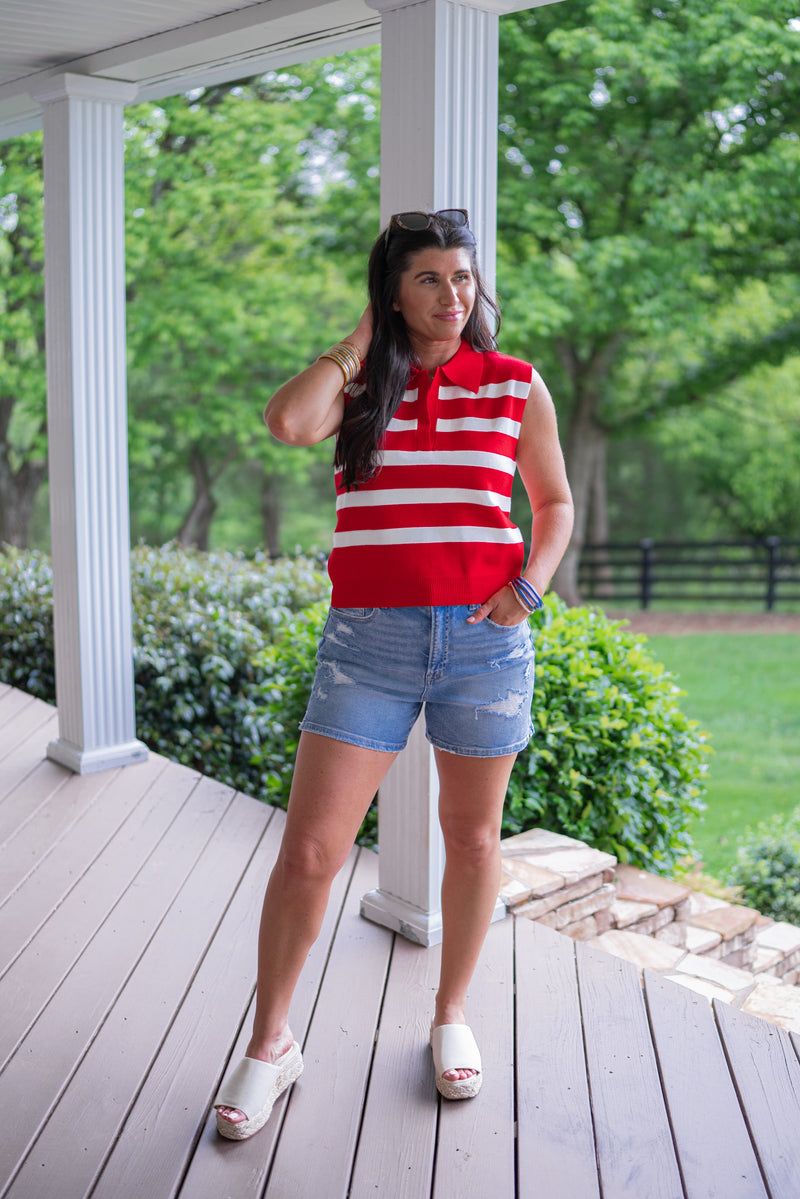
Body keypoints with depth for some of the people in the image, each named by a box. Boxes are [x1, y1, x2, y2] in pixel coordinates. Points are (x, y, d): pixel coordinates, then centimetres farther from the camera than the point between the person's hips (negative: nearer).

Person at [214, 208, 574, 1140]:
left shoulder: (517, 386, 6)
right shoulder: (361, 384, 5)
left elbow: (554, 504, 13)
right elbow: (287, 422, -17)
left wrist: (529, 586, -4)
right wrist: (358, 344, -4)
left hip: (484, 641, 1)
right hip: (369, 641, -1)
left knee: (473, 838, 13)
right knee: (308, 852, -2)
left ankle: (451, 1015, 36)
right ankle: (269, 1045, 18)